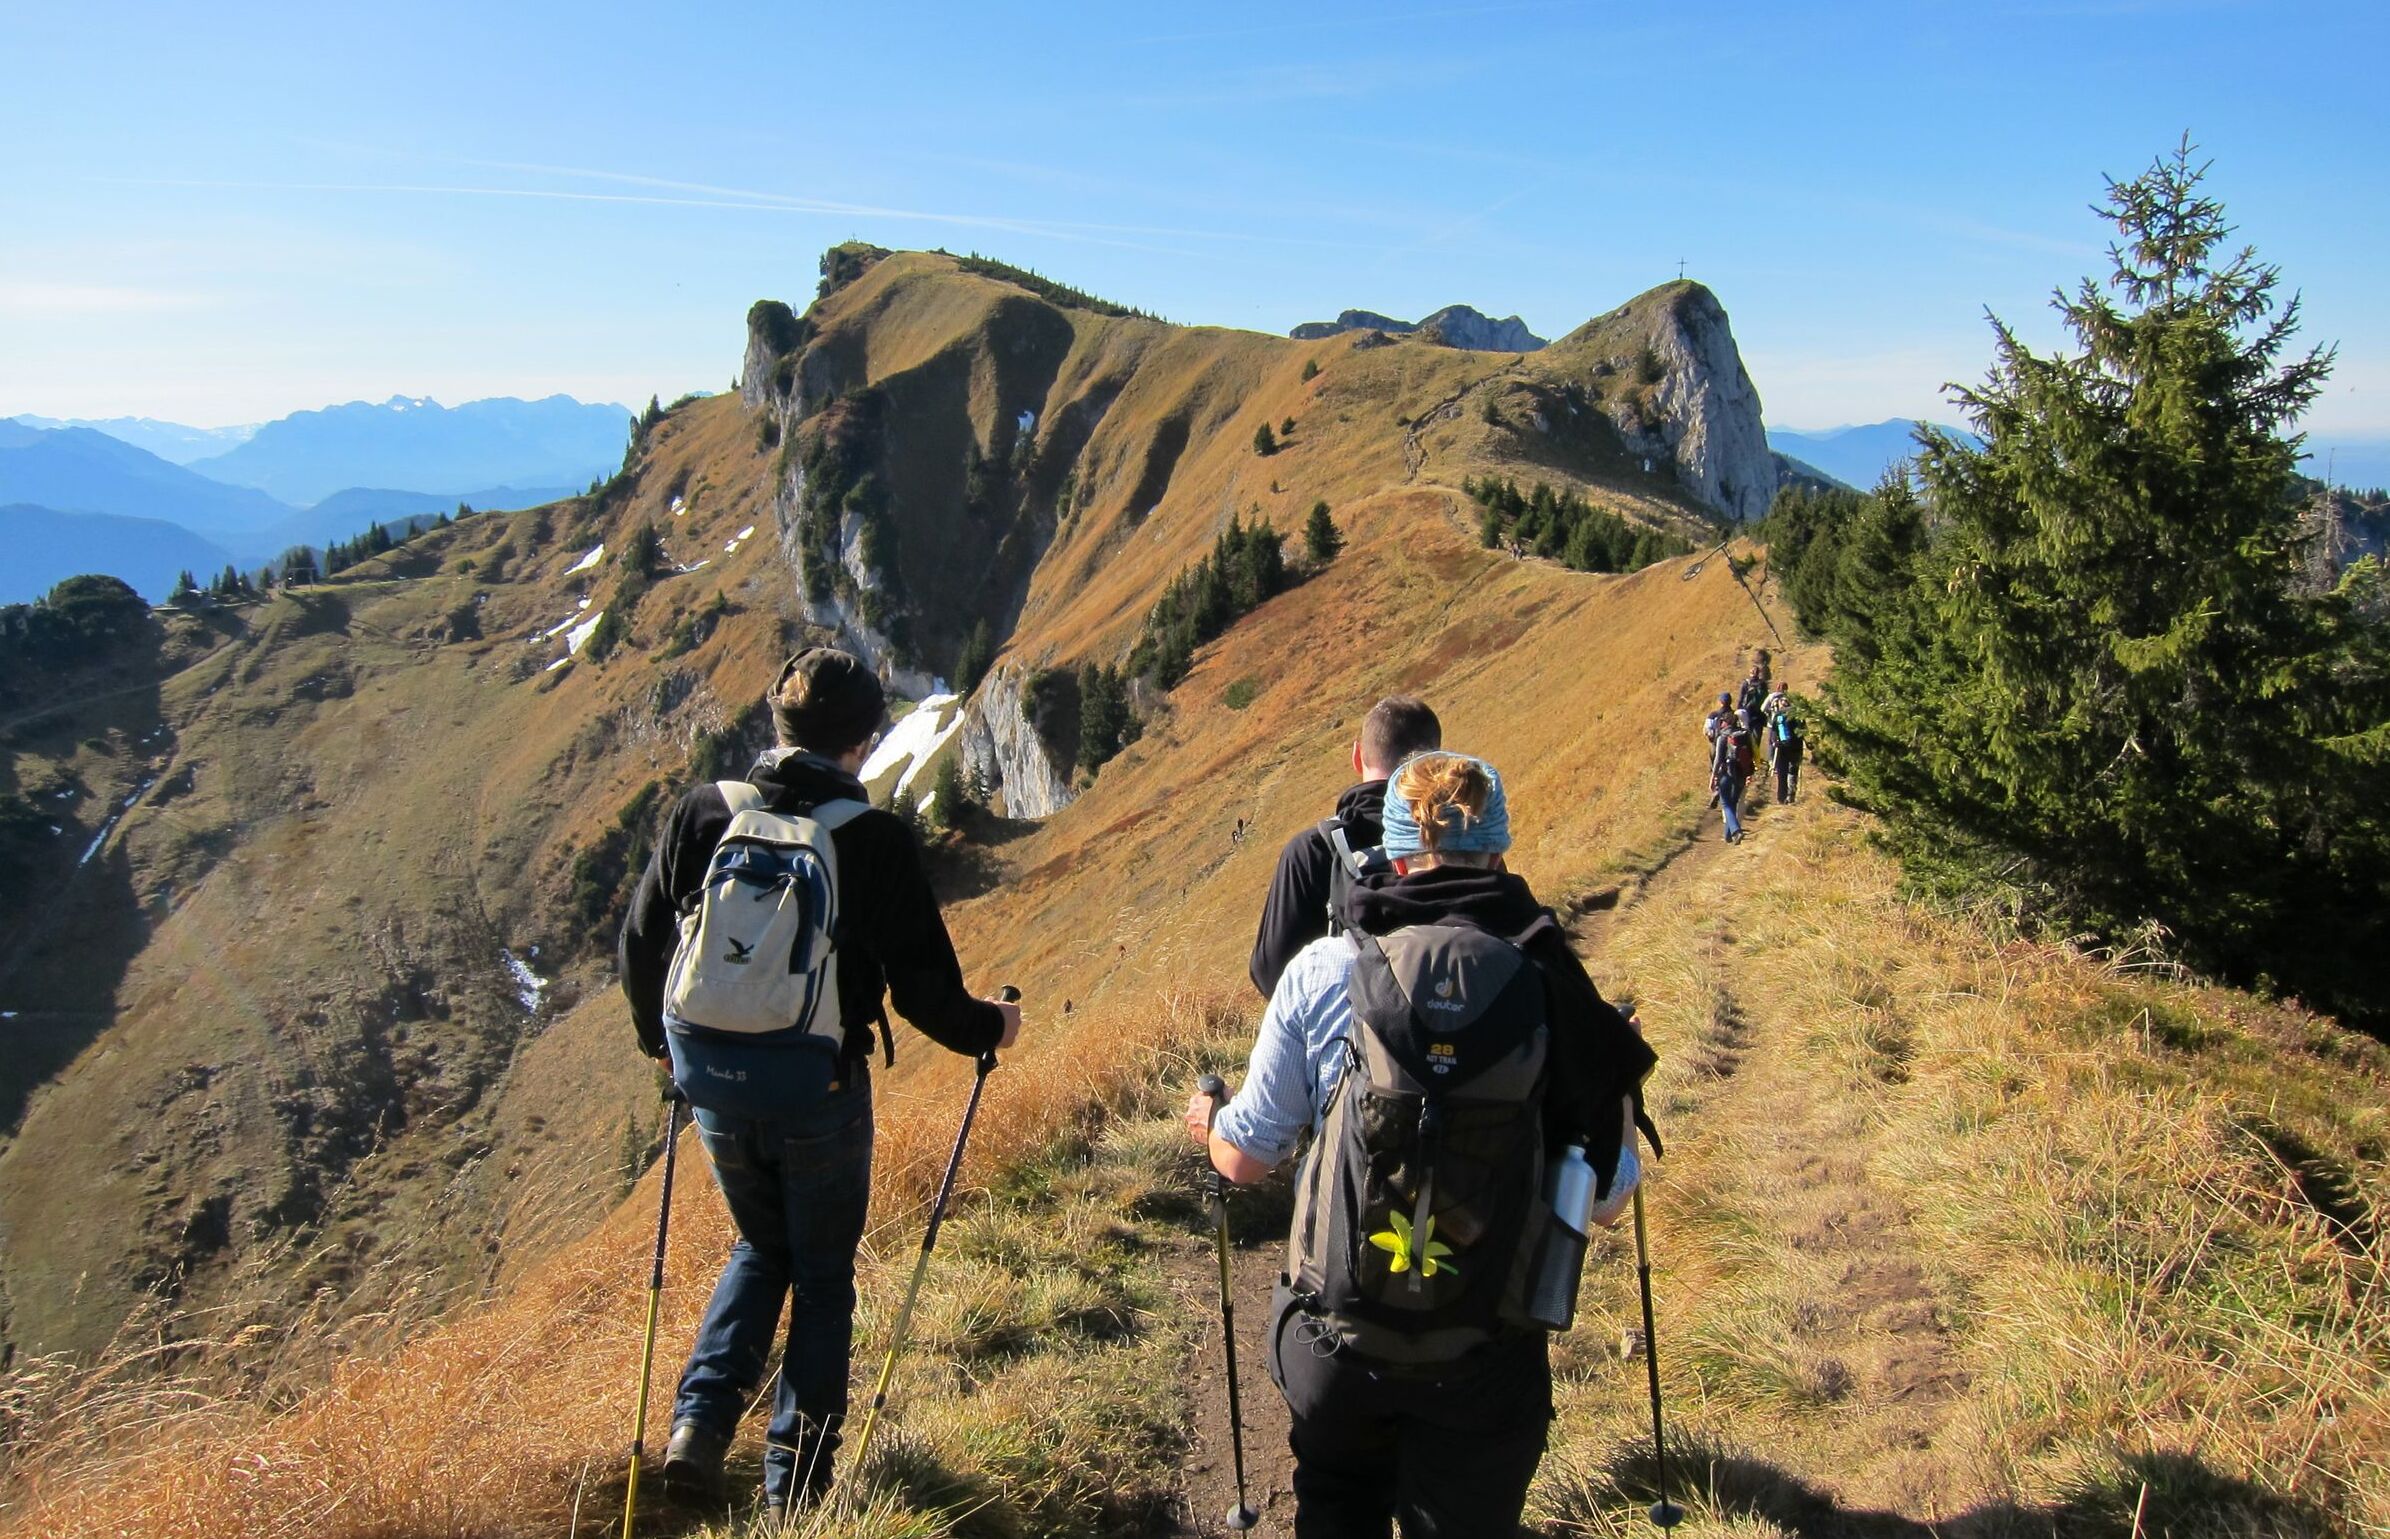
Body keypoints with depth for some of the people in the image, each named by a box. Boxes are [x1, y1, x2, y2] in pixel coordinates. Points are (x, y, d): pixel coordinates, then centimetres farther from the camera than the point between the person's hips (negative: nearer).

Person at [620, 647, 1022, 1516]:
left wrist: (662, 1041, 24)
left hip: (712, 1074, 4)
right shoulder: (874, 839, -14)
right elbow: (922, 984, -11)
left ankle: (701, 1420, 13)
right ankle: (794, 1482, 21)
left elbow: (642, 942, 7)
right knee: (822, 1277, 16)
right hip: (818, 1087, -3)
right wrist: (987, 1029, 9)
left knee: (761, 1248, 27)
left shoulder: (701, 813, -2)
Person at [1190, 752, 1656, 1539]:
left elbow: (1245, 1157, -1)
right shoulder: (1559, 988, -9)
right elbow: (1605, 1202, -2)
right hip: (1485, 1349, 0)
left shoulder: (1322, 969, -10)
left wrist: (1207, 1123, 23)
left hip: (1333, 1330, 1)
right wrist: (1620, 1090, 17)